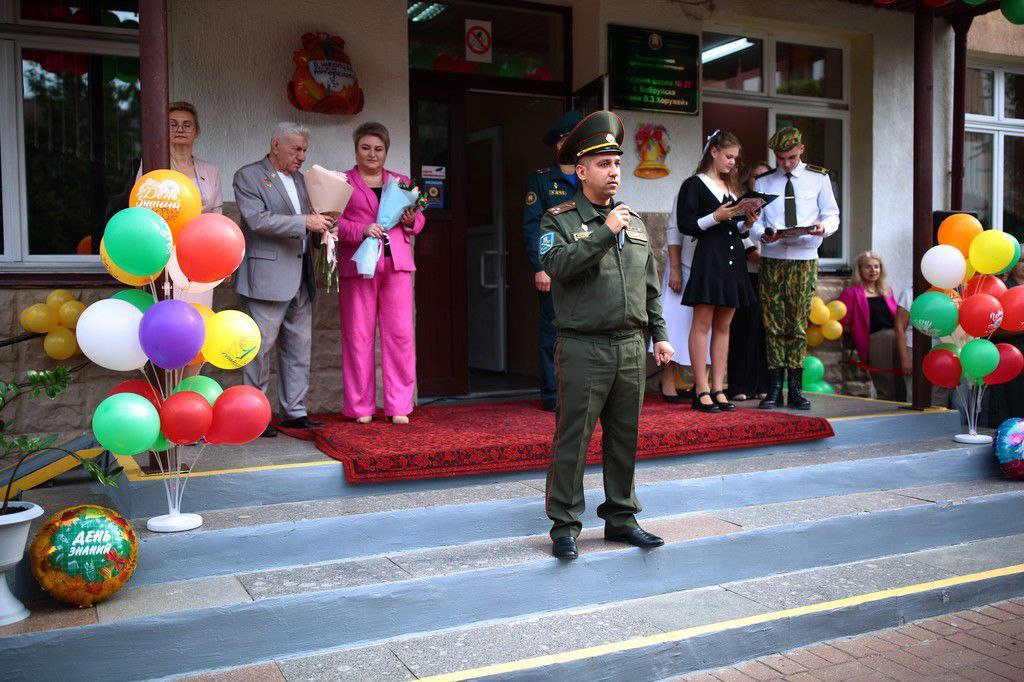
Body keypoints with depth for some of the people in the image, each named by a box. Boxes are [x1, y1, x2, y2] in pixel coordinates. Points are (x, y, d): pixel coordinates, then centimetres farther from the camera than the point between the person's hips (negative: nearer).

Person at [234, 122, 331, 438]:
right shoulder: (248, 176, -2)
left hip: (300, 279, 8)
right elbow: (257, 220, -17)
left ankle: (294, 412, 17)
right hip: (267, 277, -7)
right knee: (260, 347, -3)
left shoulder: (299, 179, 20)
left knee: (299, 347, 9)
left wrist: (321, 229, 5)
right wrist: (305, 222, -21)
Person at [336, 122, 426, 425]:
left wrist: (411, 221, 0)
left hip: (396, 264, 3)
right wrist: (361, 230, -17)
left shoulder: (401, 182, 19)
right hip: (357, 265, -2)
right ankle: (361, 407, 8)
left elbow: (417, 219, 23)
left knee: (401, 334, -2)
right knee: (358, 335, -2)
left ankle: (399, 406, 6)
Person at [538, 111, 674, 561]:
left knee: (625, 438, 11)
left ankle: (621, 519, 23)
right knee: (573, 440, -2)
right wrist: (605, 232, -18)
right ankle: (565, 526, 8)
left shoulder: (635, 223, 16)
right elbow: (556, 264, -19)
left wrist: (659, 334, 13)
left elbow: (650, 286, 19)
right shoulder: (559, 220, 0)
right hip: (583, 349, -5)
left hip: (631, 348, 5)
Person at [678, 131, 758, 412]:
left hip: (733, 261, 7)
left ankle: (718, 388, 9)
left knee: (723, 326, 6)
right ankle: (701, 390, -5)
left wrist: (747, 223, 2)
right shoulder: (694, 184, 1)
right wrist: (716, 217, -16)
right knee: (702, 324, -7)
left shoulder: (732, 186, 22)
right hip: (708, 259, -7)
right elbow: (686, 225, -8)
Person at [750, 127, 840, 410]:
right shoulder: (763, 182, 11)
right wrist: (763, 235, -16)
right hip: (772, 259, 1)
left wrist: (823, 227, -15)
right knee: (773, 325, -1)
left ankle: (796, 390, 6)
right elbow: (755, 222, 7)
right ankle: (775, 389, 3)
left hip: (805, 259, -1)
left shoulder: (819, 179, 9)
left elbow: (832, 215, 9)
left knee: (798, 325, 1)